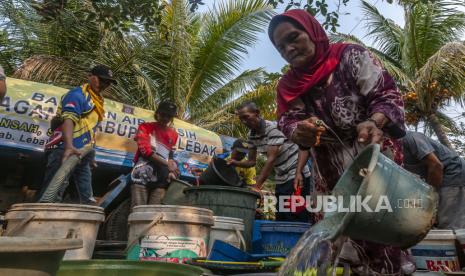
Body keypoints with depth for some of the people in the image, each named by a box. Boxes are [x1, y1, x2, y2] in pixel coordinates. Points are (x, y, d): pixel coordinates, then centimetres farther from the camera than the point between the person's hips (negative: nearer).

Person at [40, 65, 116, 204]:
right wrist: (69, 146, -41)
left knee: (87, 200, 14)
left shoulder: (97, 100, 21)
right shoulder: (77, 94, -7)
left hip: (82, 154, 10)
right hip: (64, 150, -10)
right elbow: (69, 119, -25)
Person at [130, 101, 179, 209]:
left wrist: (170, 171, 2)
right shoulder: (146, 127, 8)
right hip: (142, 175, -3)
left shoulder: (173, 134, 18)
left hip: (161, 178, 3)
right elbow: (145, 150, -5)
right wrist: (166, 164, -13)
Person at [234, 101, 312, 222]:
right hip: (281, 179, 8)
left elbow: (271, 159, -25)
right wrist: (234, 163, -13)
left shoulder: (273, 128, -19)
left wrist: (257, 186, -28)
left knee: (295, 220, -9)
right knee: (280, 219, 9)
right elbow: (251, 161, 7)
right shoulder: (252, 135, 4)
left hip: (296, 177, -7)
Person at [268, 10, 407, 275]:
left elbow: (387, 95, -11)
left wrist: (373, 123, -32)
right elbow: (287, 121, -2)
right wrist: (299, 132, -27)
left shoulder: (350, 56, -7)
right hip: (329, 172, 5)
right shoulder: (289, 85, 8)